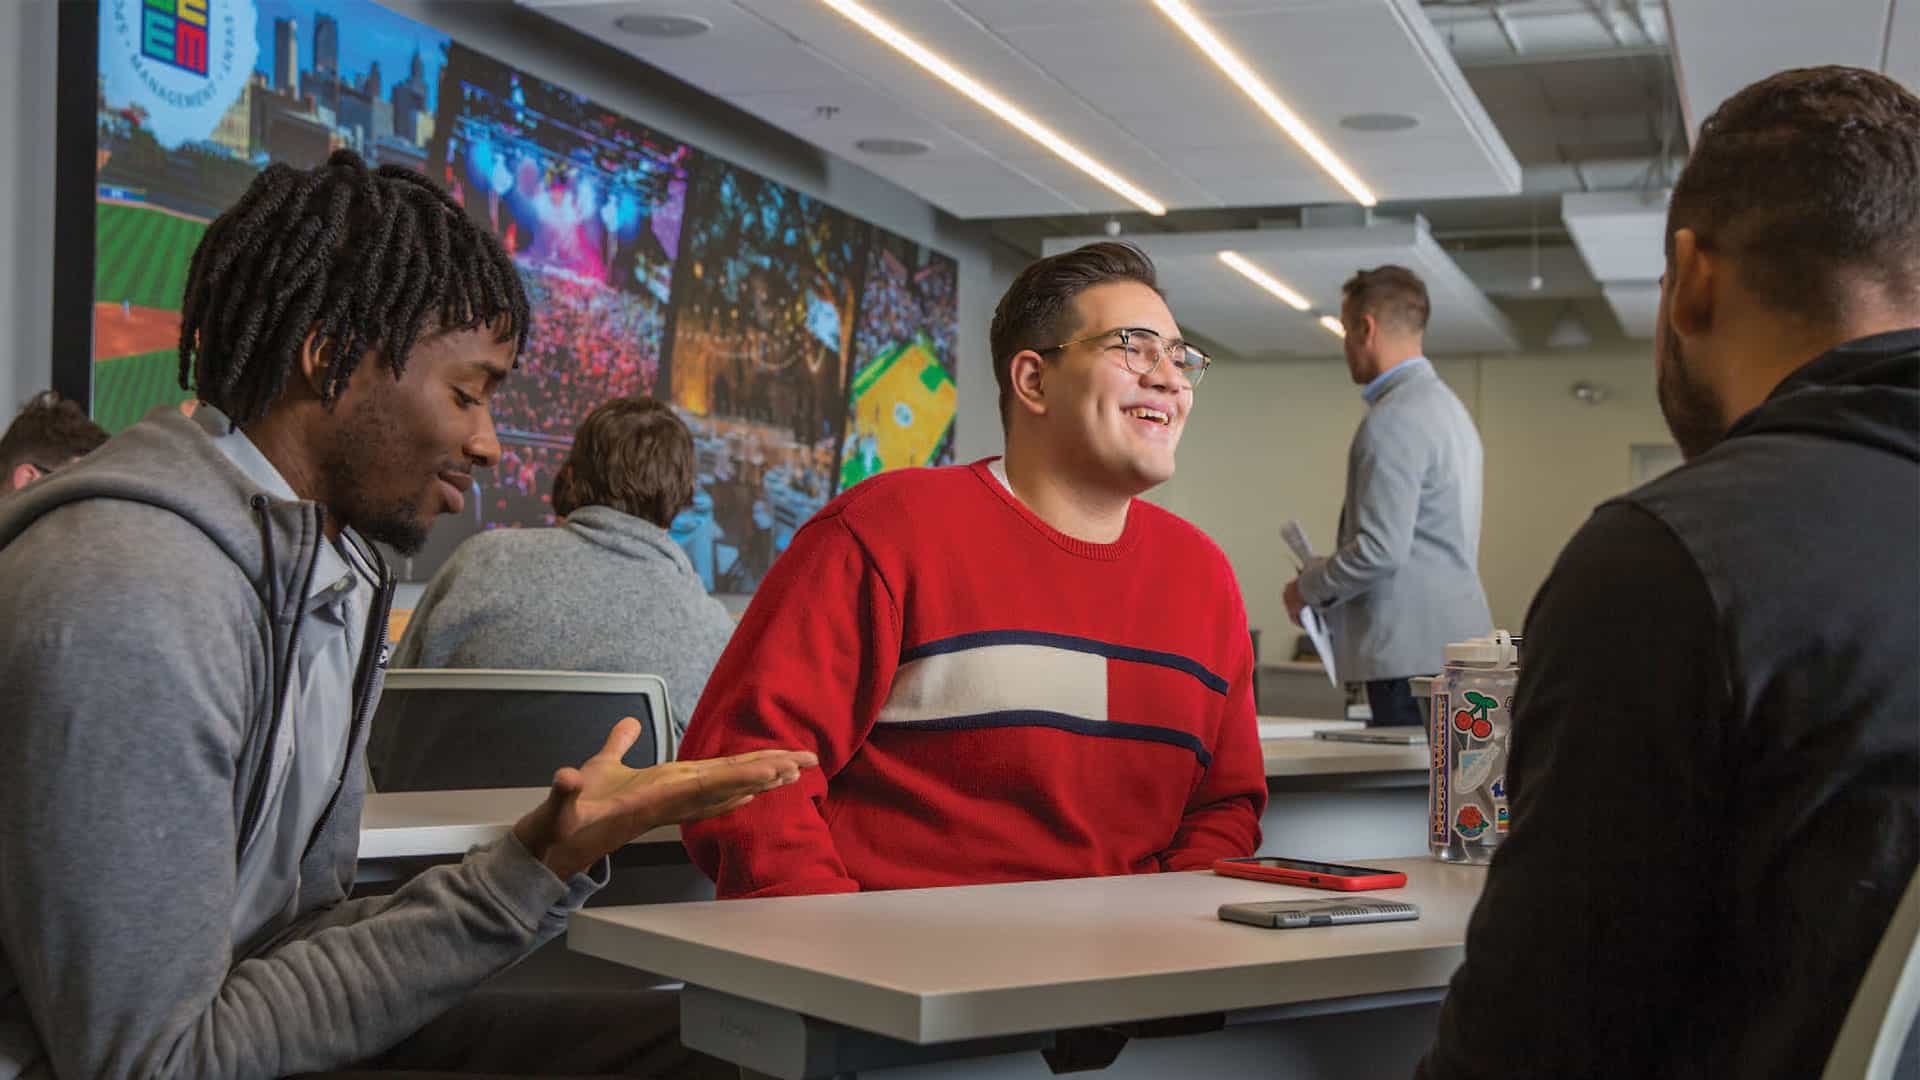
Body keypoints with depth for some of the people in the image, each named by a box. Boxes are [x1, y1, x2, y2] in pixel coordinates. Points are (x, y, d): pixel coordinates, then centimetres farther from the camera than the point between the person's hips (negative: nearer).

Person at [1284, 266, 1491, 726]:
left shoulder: (1393, 419, -14)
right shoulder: (1448, 405, 18)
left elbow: (1381, 548, -20)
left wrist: (1308, 588, -5)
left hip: (1412, 652, -10)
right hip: (1451, 648, 10)